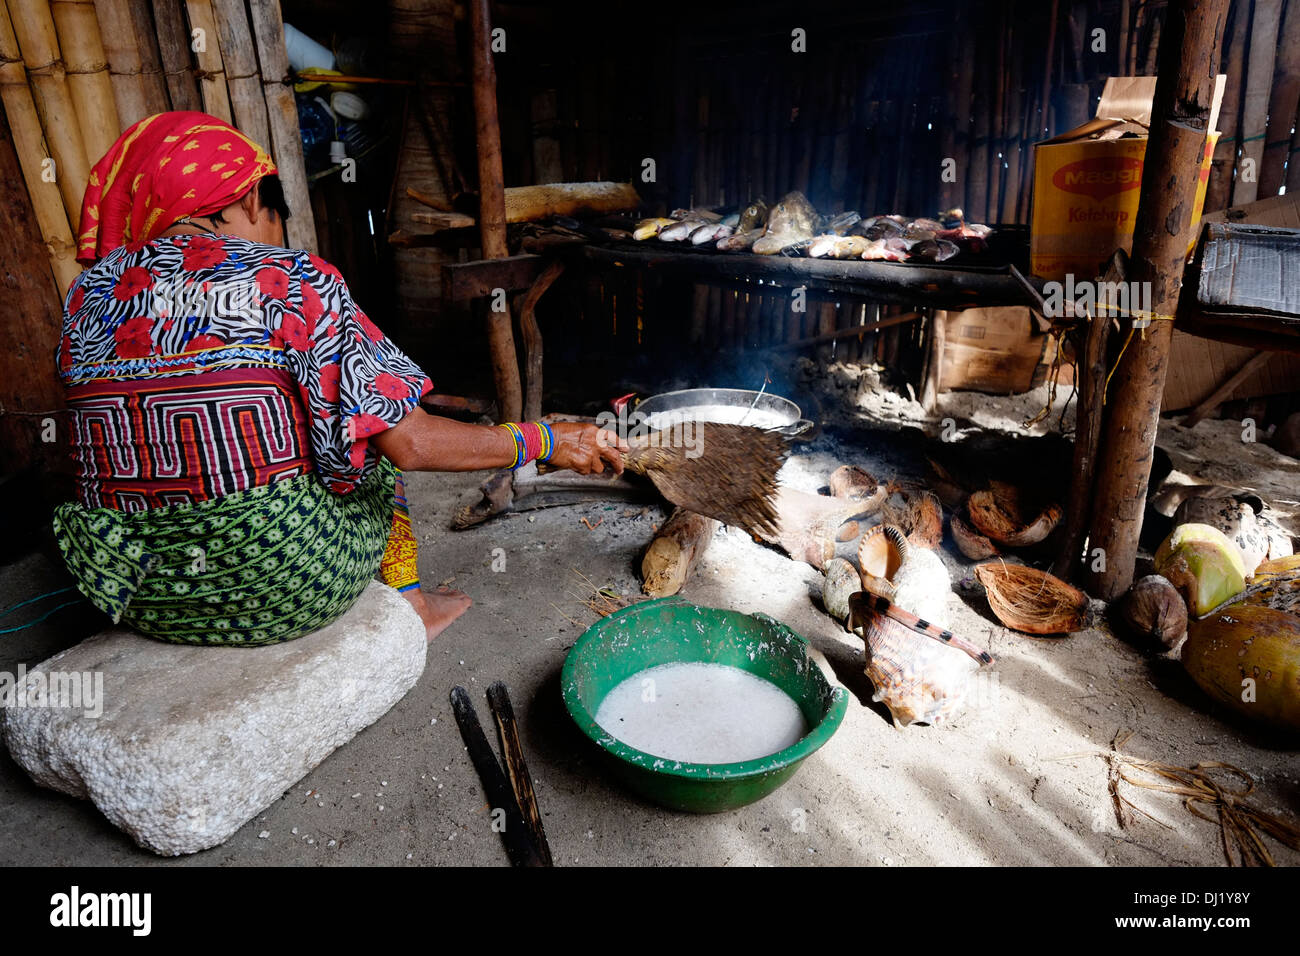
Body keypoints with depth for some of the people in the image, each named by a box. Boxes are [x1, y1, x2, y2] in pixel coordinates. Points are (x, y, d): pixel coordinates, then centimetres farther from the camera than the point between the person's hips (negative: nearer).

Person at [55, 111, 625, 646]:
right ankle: (404, 603, 33)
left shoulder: (88, 292, 2)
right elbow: (410, 444, -18)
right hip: (279, 593, -5)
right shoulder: (286, 279, -14)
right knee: (372, 428, 21)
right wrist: (544, 442, -6)